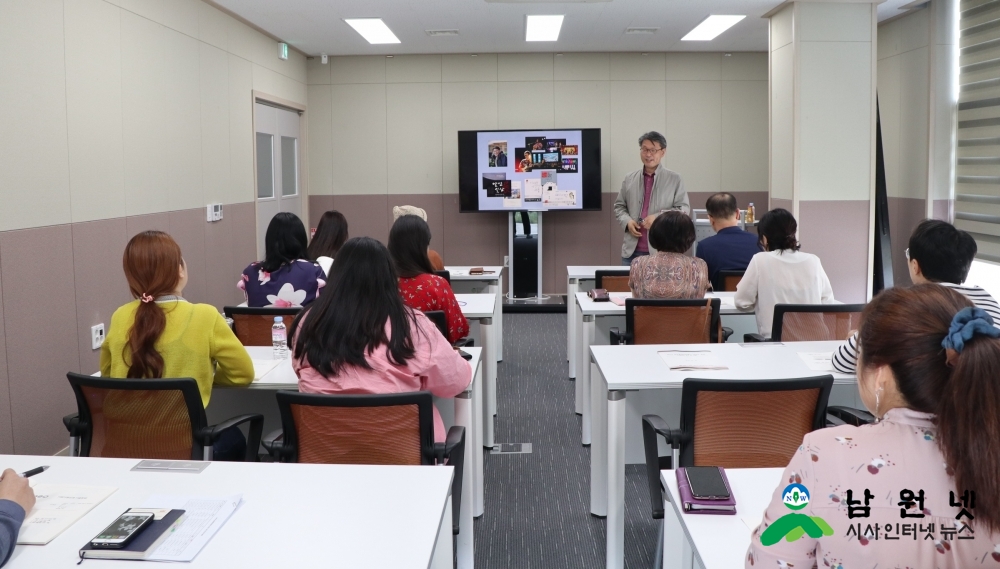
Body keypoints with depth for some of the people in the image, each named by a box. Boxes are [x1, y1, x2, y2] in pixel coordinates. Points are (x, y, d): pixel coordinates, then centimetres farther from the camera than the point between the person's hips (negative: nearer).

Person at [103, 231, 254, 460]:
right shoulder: (204, 317, -13)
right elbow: (243, 373, 0)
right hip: (180, 446, -4)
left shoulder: (120, 318, -1)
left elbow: (107, 373, 16)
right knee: (233, 438, 31)